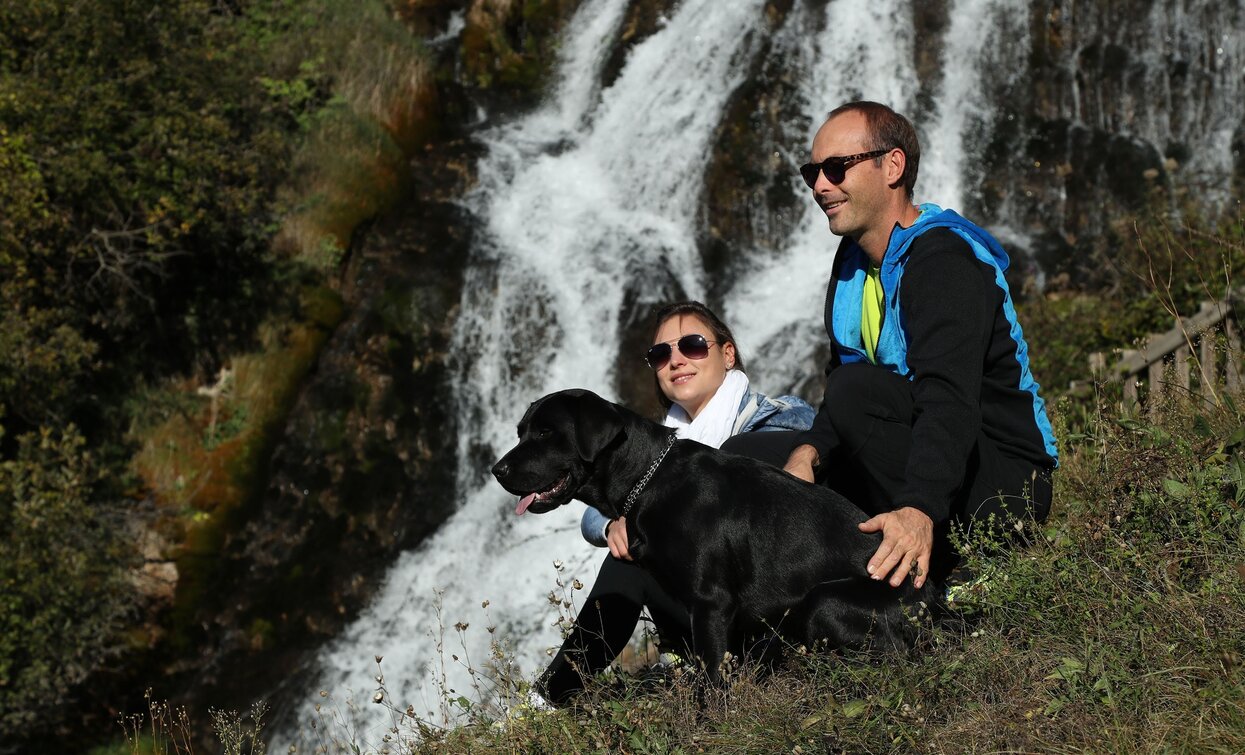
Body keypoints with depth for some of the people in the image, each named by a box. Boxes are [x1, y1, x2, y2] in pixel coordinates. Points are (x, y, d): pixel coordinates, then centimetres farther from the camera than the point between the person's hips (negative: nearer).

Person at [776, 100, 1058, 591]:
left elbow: (951, 398, -35)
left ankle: (931, 577, -23)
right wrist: (808, 452, -15)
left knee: (856, 390, -30)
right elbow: (838, 372, 7)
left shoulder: (944, 260, -20)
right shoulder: (856, 258, 10)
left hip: (1001, 487, -9)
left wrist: (919, 511, -51)